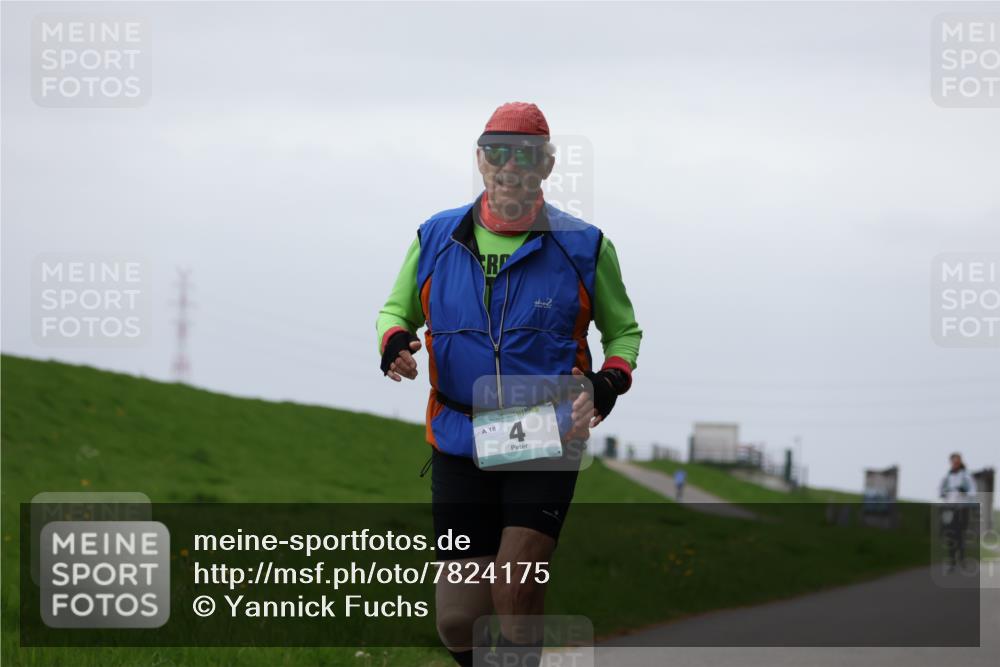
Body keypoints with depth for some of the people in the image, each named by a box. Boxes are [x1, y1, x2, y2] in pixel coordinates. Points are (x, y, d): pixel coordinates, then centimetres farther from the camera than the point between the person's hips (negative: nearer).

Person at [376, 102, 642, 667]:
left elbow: (624, 330, 14)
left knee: (516, 582, -20)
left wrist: (610, 382, -7)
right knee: (458, 619, 0)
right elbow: (397, 309, 19)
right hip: (459, 445, 2)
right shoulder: (436, 240, 5)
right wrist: (394, 340, -5)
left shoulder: (584, 248, 1)